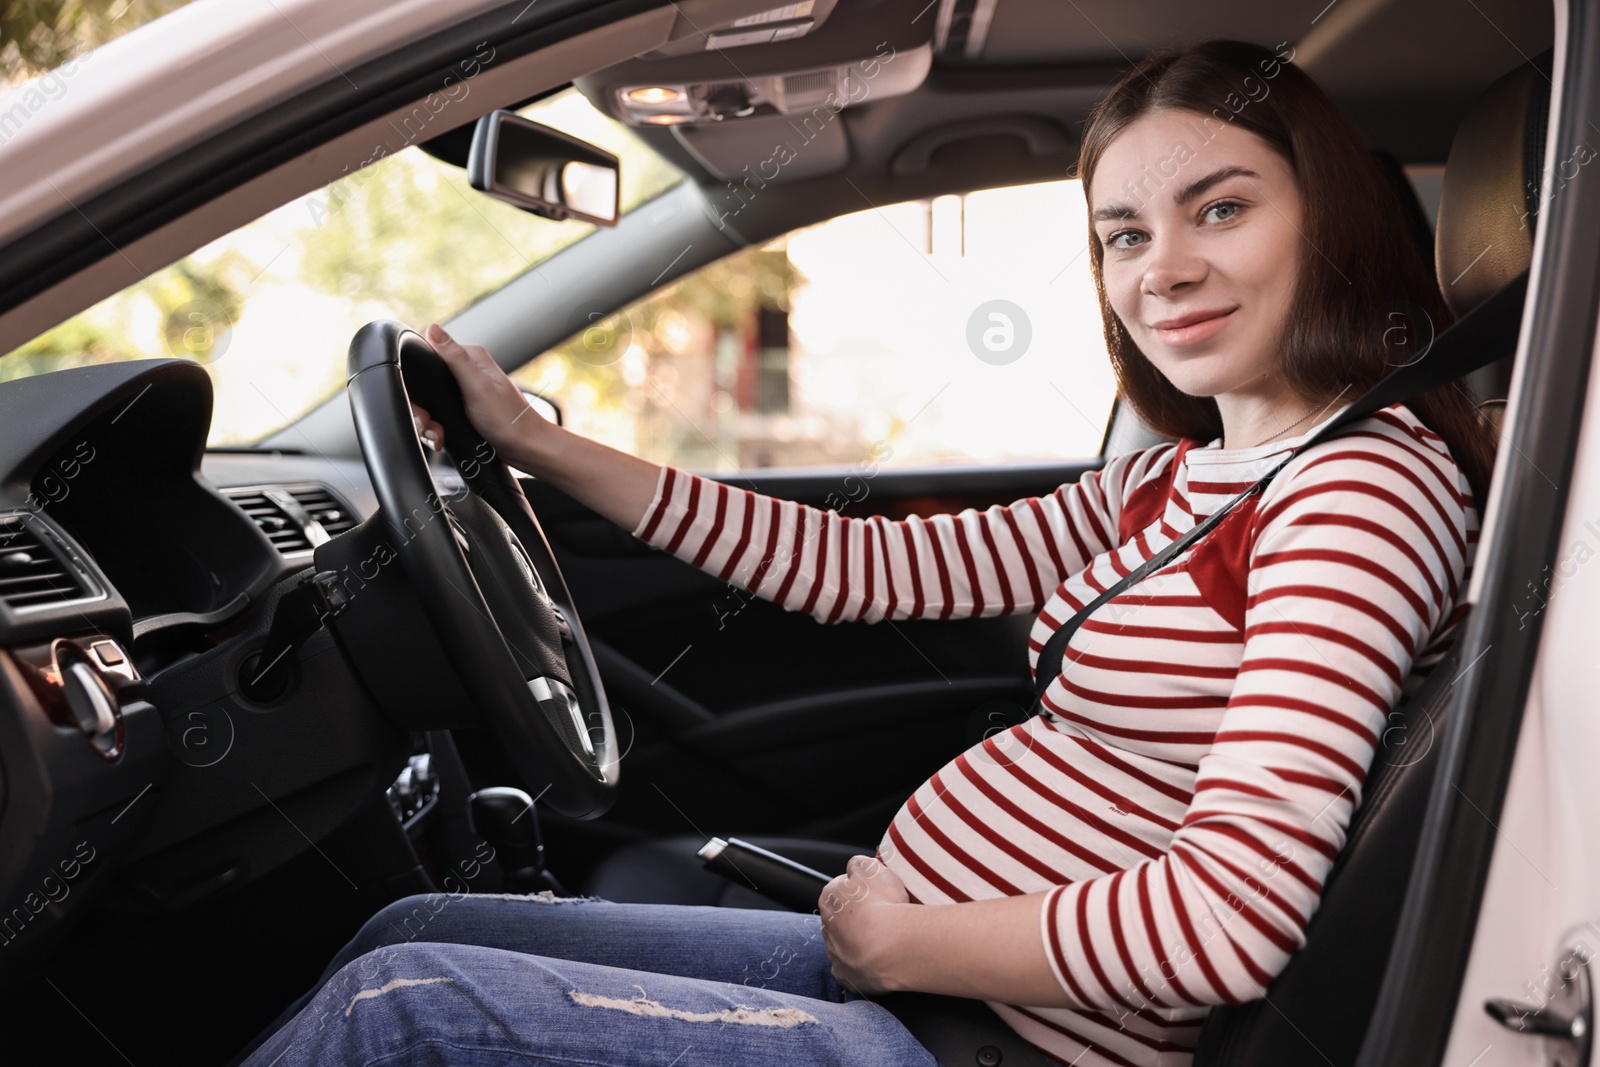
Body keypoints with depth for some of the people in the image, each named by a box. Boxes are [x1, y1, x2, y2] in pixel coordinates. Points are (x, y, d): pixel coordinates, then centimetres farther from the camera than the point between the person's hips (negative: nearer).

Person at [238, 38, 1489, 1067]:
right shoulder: (1174, 477, 11)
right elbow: (868, 566, 9)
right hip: (893, 947, 9)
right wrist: (540, 445, 12)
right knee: (413, 930, 9)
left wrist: (900, 942, -12)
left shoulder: (1371, 486, -16)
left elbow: (1232, 914, -27)